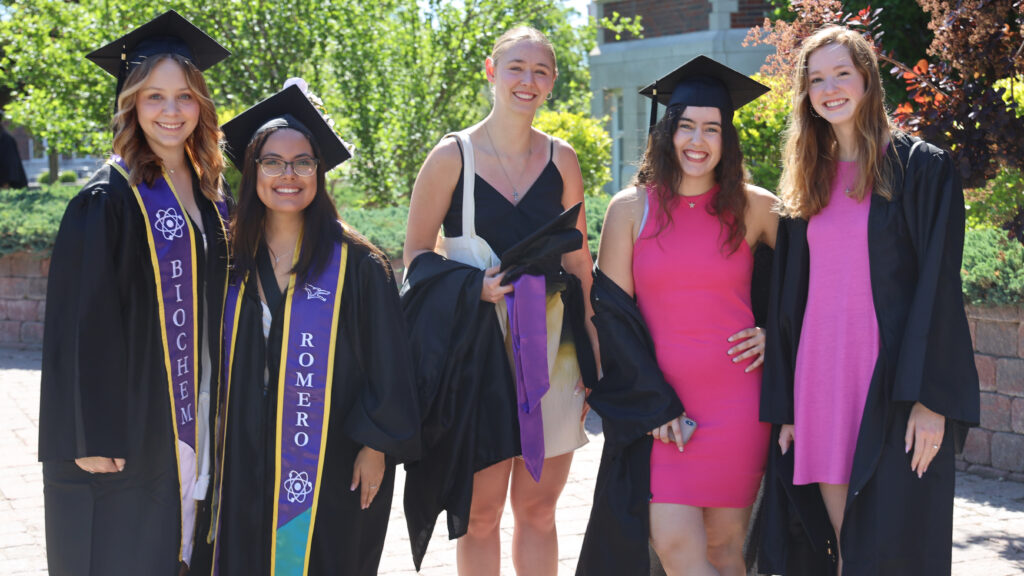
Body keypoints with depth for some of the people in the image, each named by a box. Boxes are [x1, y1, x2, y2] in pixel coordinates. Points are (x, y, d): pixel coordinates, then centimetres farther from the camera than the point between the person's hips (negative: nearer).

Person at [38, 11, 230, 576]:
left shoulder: (211, 199, 10)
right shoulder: (107, 200, -10)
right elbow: (82, 324, -14)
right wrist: (94, 437, -17)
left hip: (196, 419, 6)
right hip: (132, 426, -6)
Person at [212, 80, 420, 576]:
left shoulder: (355, 265, -7)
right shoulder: (234, 264, 4)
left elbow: (387, 363, -6)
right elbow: (223, 361, 12)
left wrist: (376, 445, -10)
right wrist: (217, 453, 10)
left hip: (332, 463, -4)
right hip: (247, 463, 4)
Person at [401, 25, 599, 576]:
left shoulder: (561, 159, 6)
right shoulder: (453, 156, -3)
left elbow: (578, 260, 11)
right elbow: (415, 255, 0)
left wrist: (591, 358, 8)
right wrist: (475, 286, -18)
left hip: (551, 348, 3)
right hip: (478, 350, -3)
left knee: (538, 509, 10)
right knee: (481, 513, 4)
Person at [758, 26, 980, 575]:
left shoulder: (922, 168, -3)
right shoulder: (807, 182, 14)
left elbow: (938, 287, -9)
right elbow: (789, 298, 13)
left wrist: (929, 400, -16)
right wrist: (784, 405, 8)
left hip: (890, 384, -5)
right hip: (819, 381, 5)